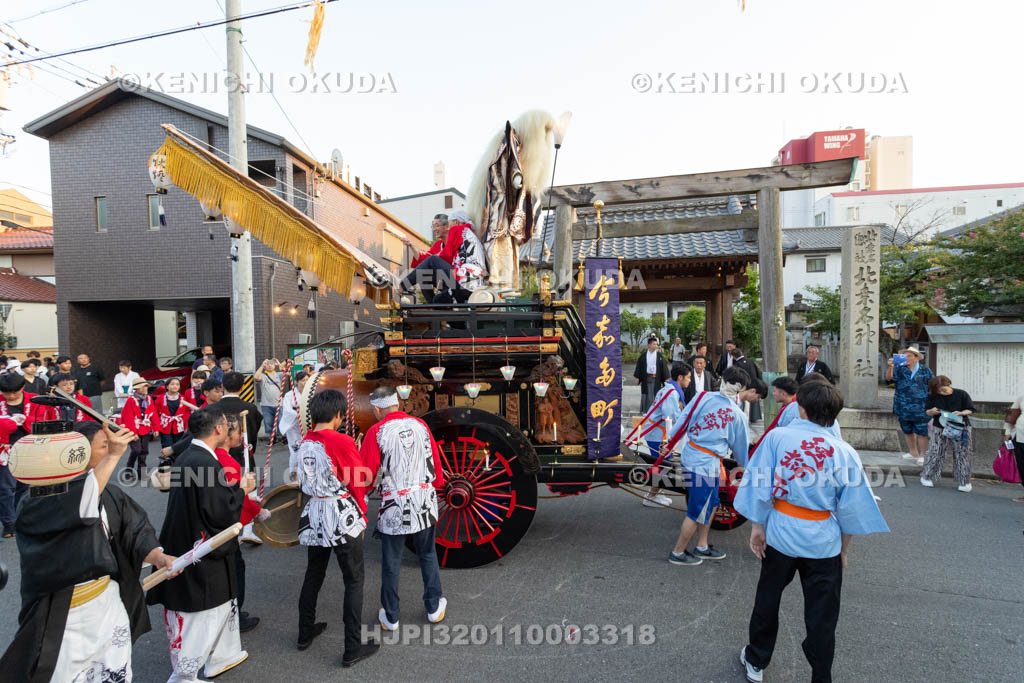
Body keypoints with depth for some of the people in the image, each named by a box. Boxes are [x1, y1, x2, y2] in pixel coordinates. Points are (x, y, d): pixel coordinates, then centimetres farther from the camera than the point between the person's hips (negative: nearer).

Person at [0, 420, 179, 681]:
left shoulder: (110, 494, -1)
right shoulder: (42, 499, -18)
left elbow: (135, 533, -3)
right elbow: (79, 504, -39)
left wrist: (159, 558, -21)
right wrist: (113, 456, -40)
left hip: (110, 604, 5)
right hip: (66, 616, -5)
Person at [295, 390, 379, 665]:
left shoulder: (305, 443, 1)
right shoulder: (342, 441, -19)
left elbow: (303, 481, 11)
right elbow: (362, 481, -10)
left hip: (313, 516, 7)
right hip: (343, 517, -6)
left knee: (313, 575, 22)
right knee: (354, 581, 5)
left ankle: (305, 633, 38)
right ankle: (353, 648, 11)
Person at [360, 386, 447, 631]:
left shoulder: (376, 432, -12)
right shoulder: (420, 425, 0)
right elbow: (436, 462, 6)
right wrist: (436, 487, 23)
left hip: (394, 507, -3)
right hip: (425, 505, 4)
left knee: (391, 563, 12)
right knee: (428, 555, 20)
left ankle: (391, 617, 25)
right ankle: (434, 607, 30)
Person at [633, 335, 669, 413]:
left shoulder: (659, 355, 0)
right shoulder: (643, 355, 1)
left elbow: (664, 367, 1)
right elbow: (639, 366, 5)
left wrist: (666, 378, -3)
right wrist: (637, 377, 2)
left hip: (656, 378, -1)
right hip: (646, 378, 1)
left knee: (655, 394, 1)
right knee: (645, 394, 5)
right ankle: (645, 411, 15)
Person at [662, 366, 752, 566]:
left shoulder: (702, 397, -3)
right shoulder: (738, 415, -8)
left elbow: (683, 423, 0)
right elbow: (740, 446, 6)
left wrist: (669, 444, 12)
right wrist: (746, 467, 24)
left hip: (689, 457, 6)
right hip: (708, 465, -5)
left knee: (711, 504, 23)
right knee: (697, 512, 10)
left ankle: (702, 547, 36)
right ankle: (678, 553, 22)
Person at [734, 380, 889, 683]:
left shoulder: (777, 436, -12)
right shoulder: (845, 452, -8)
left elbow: (759, 487, -10)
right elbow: (850, 510, -2)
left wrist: (757, 527, 1)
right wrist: (844, 550, 11)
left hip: (780, 533, 0)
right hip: (823, 541, 0)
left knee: (767, 599, 19)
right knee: (821, 614, 14)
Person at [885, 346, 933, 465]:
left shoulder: (926, 371, 2)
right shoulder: (899, 370, 4)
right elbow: (889, 378, -13)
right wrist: (890, 367, -30)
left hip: (921, 408, -2)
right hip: (904, 408, 2)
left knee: (922, 432, -3)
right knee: (908, 431, 14)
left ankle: (922, 455, 8)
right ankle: (913, 453, 28)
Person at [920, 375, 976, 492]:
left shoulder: (961, 394, -7)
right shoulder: (932, 396, -4)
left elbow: (970, 409, 1)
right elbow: (927, 412, 3)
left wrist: (961, 413, -19)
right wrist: (932, 412, -20)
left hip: (961, 429, 0)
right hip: (941, 429, 0)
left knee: (962, 455, 4)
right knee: (935, 453, 0)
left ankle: (964, 482, 18)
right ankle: (927, 477, 15)